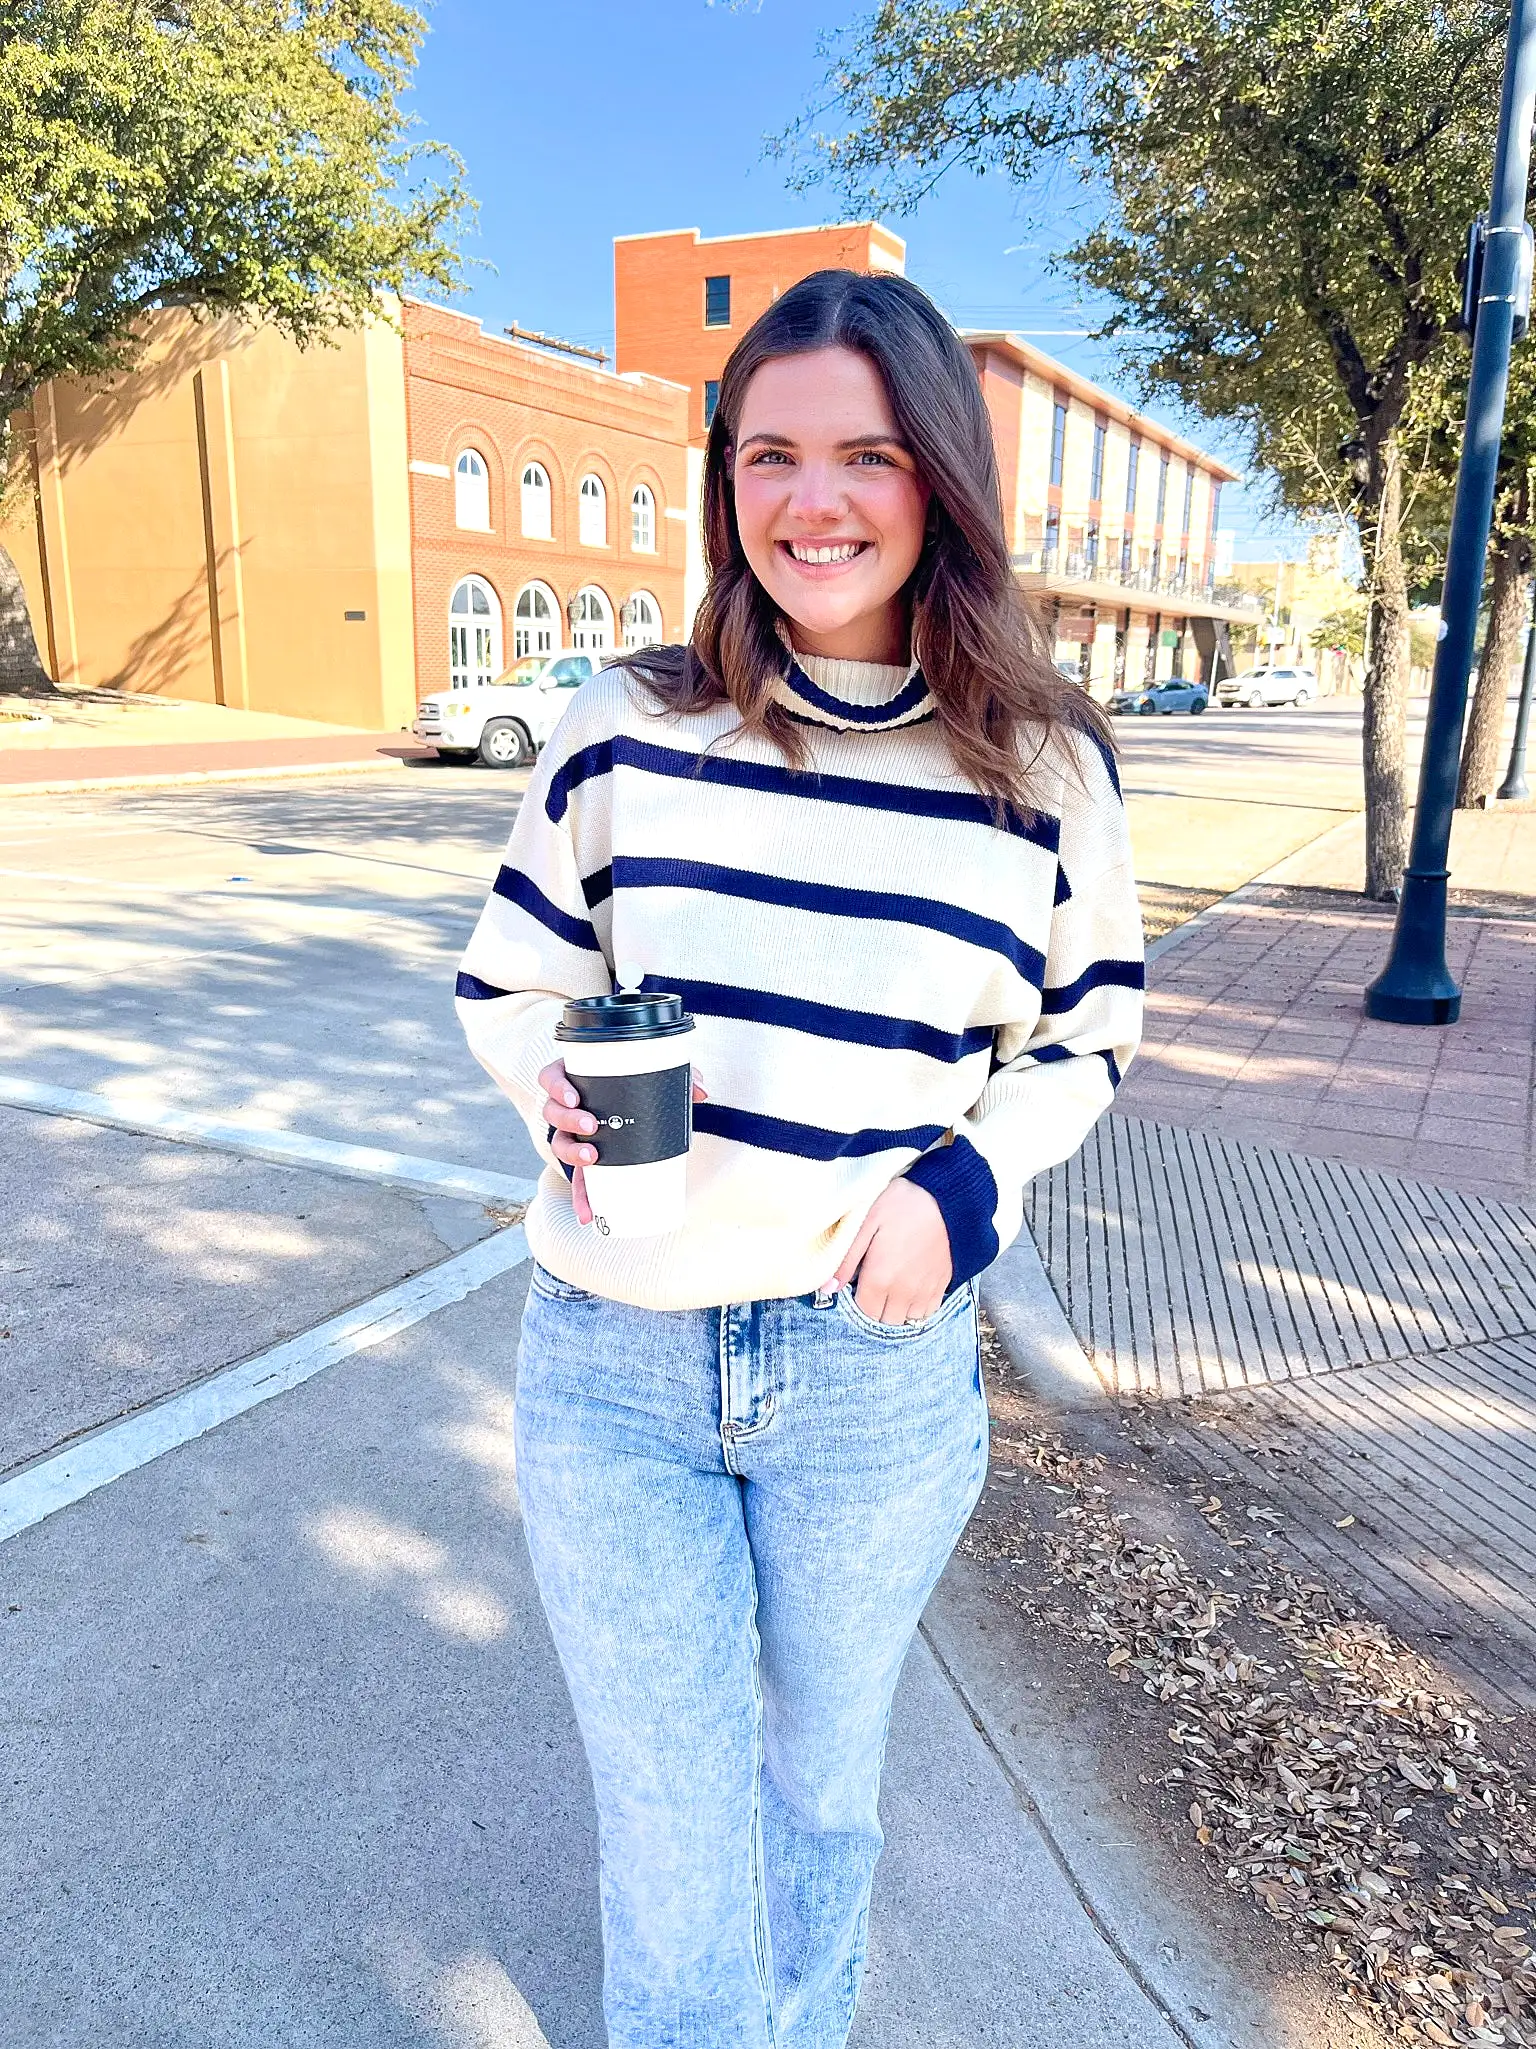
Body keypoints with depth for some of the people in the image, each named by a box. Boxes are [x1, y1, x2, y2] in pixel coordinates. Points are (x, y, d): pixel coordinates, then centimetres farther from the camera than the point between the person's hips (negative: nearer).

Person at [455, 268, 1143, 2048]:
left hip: (878, 1370, 1)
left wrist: (963, 1181, -12)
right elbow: (505, 983, 6)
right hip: (612, 1365, 0)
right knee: (668, 1859, 11)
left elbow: (1087, 1038, 7)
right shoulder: (626, 729, -5)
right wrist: (557, 1090, -16)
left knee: (825, 1789, 26)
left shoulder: (1043, 768, -5)